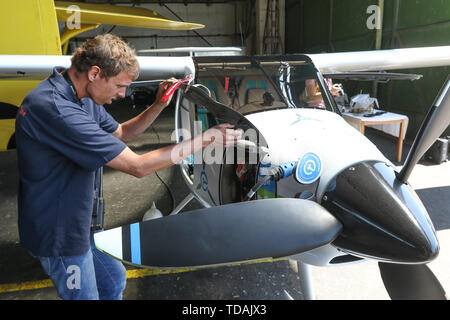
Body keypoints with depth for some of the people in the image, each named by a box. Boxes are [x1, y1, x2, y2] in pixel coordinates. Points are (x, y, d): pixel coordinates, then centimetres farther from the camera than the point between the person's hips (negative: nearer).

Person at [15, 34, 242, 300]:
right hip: (58, 231, -9)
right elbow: (138, 166, -33)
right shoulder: (55, 108, -32)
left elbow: (120, 133, 14)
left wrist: (159, 106, -2)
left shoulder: (83, 98, 0)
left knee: (114, 279, 24)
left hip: (78, 222, 9)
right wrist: (207, 138, -26)